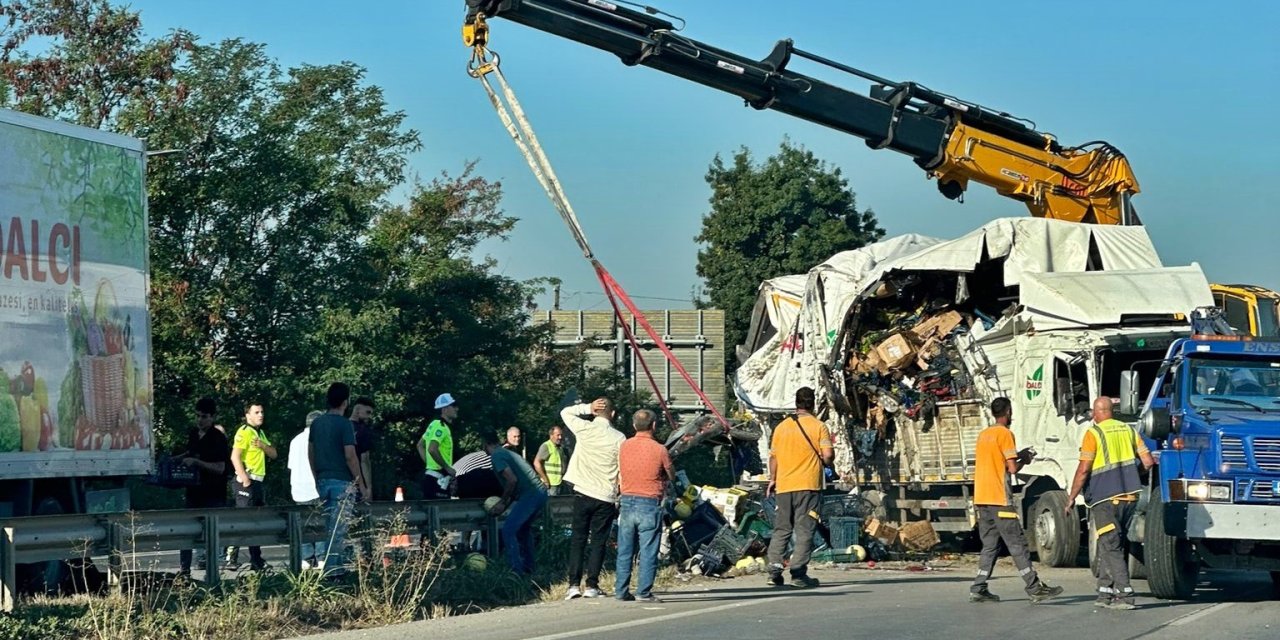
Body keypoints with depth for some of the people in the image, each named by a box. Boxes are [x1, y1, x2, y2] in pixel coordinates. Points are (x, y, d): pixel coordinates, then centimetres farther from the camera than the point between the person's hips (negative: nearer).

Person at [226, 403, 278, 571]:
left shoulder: (260, 433, 19)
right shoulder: (244, 432, -10)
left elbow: (273, 454, 19)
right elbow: (235, 457, -20)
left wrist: (263, 445, -3)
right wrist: (244, 479, -24)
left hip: (259, 481, 10)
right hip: (246, 483, -10)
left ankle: (256, 560, 18)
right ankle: (231, 558, -15)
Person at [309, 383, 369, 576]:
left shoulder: (317, 423, 9)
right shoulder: (345, 424, -12)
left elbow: (310, 453, 14)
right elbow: (350, 456, -16)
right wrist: (361, 485, -10)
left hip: (323, 481, 7)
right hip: (342, 481, -7)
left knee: (325, 526, 14)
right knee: (338, 529, -4)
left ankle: (322, 562, 15)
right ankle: (334, 569, -5)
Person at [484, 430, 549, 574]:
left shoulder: (496, 457, -4)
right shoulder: (508, 453, 25)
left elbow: (512, 480, -15)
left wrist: (503, 503, -2)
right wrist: (504, 505, 24)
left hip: (530, 496, -9)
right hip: (541, 493, 9)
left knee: (508, 530, -7)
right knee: (524, 528, 25)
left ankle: (516, 570, -11)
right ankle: (528, 567, 28)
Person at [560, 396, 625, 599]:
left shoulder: (585, 429, -4)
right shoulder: (619, 438, -4)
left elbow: (566, 413, 14)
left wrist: (587, 408, 5)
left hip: (583, 493, 0)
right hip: (606, 498, 0)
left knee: (578, 539, 6)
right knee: (598, 541, 5)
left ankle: (574, 584, -1)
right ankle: (592, 585, 1)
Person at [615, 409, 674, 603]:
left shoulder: (624, 447, 1)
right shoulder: (659, 449, -10)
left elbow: (620, 475, 11)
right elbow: (671, 476, 2)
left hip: (627, 502, 4)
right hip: (649, 505, -4)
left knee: (625, 552, 11)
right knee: (648, 552, 1)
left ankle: (621, 591, 13)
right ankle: (643, 592, -1)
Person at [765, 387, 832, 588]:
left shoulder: (781, 427, 8)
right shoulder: (818, 427, -4)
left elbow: (773, 456, 11)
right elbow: (828, 455, -11)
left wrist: (772, 479, 22)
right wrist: (825, 462, 11)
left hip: (783, 486, 4)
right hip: (808, 485, -4)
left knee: (781, 529, 11)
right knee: (804, 530, -2)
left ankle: (774, 569, 2)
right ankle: (798, 573, -8)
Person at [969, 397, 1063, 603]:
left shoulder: (984, 434, 16)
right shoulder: (1005, 434, -9)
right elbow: (1012, 468, -13)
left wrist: (1017, 455, 22)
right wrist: (1025, 460, 6)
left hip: (981, 499, 8)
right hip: (999, 498, -8)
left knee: (990, 545, 11)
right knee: (1017, 544, -6)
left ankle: (978, 589, 5)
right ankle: (1035, 588, -6)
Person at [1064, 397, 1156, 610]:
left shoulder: (1093, 433, -6)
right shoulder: (1128, 430, 11)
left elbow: (1083, 470, -11)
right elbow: (1148, 461, 10)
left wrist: (1071, 498, -4)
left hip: (1105, 497, -6)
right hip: (1130, 495, 6)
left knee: (1111, 548, -6)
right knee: (1114, 546, 15)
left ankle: (1125, 595, -14)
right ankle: (1106, 592, 16)